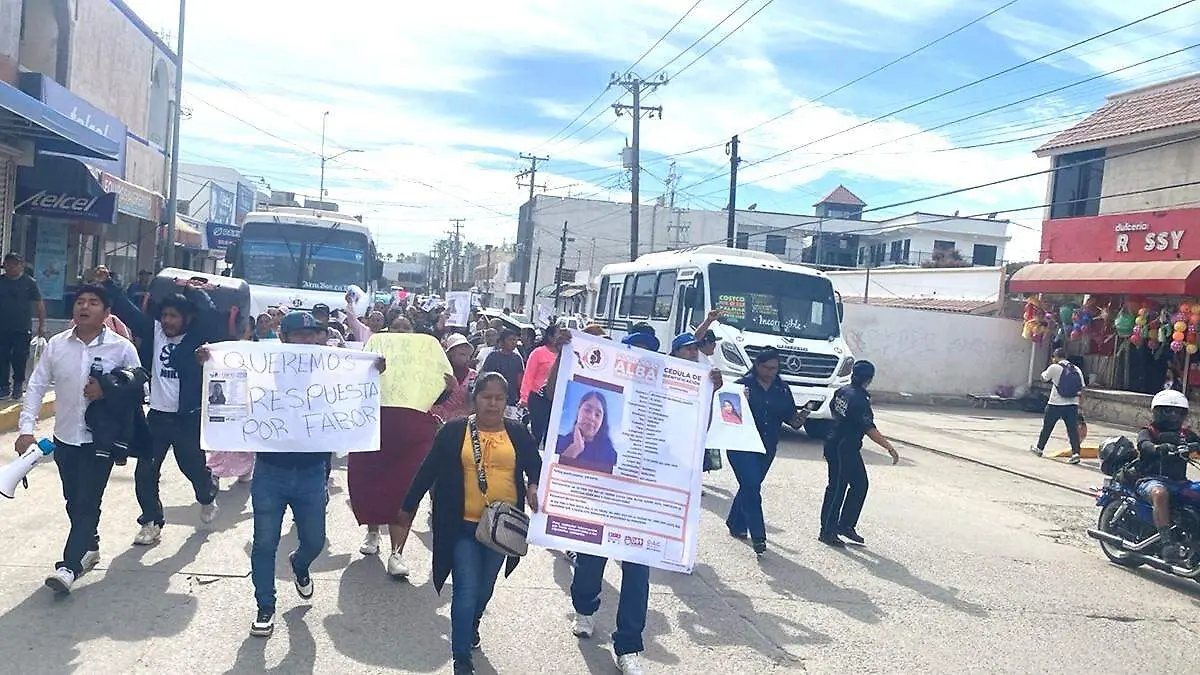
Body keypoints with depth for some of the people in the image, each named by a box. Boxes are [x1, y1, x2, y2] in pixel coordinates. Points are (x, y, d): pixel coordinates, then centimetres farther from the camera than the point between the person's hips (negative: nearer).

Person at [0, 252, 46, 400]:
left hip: (23, 329, -3)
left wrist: (42, 325, -4)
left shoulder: (29, 282, -2)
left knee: (19, 359, -1)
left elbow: (39, 305, -1)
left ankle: (18, 385, 15)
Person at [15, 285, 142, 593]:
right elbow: (37, 387, 3)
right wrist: (26, 428, -6)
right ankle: (89, 546, 37)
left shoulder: (122, 348, -9)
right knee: (74, 501, 16)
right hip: (65, 438, 4)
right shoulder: (56, 345, -1)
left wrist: (108, 391, -20)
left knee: (87, 503, -4)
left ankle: (69, 566, 1)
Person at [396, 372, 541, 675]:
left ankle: (472, 625, 48)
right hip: (462, 526, -3)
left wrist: (533, 487, -14)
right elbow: (428, 471, 0)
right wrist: (409, 506, 5)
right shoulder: (454, 431, -4)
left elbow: (536, 467, 8)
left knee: (485, 588, 19)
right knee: (466, 590, -5)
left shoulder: (518, 434, 1)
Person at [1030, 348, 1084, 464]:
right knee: (1073, 429, 2)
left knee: (1047, 427, 13)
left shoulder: (1054, 367, -9)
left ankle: (1039, 448, 26)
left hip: (1056, 404, -3)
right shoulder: (1077, 369, 5)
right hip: (1072, 404, 3)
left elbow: (1044, 378, 6)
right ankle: (1076, 453, -9)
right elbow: (1081, 387, 5)